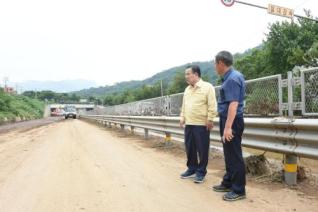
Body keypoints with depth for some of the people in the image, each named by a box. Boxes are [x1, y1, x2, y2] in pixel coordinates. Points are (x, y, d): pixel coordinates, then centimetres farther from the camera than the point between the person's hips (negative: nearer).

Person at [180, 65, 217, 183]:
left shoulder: (207, 87, -7)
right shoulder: (187, 89, 15)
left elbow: (212, 106, -11)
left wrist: (210, 120, -14)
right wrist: (182, 117, 12)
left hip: (201, 125, -7)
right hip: (189, 124, 7)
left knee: (202, 150, 3)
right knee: (189, 148, 13)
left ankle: (201, 172, 16)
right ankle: (192, 169, 28)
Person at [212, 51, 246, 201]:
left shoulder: (232, 79, -18)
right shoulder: (231, 76, 13)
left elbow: (233, 104, -26)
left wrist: (228, 127, -29)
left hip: (232, 121, -11)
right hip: (227, 120, 11)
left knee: (234, 156, -2)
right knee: (229, 154, 18)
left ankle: (239, 190, 10)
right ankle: (228, 183, 32)